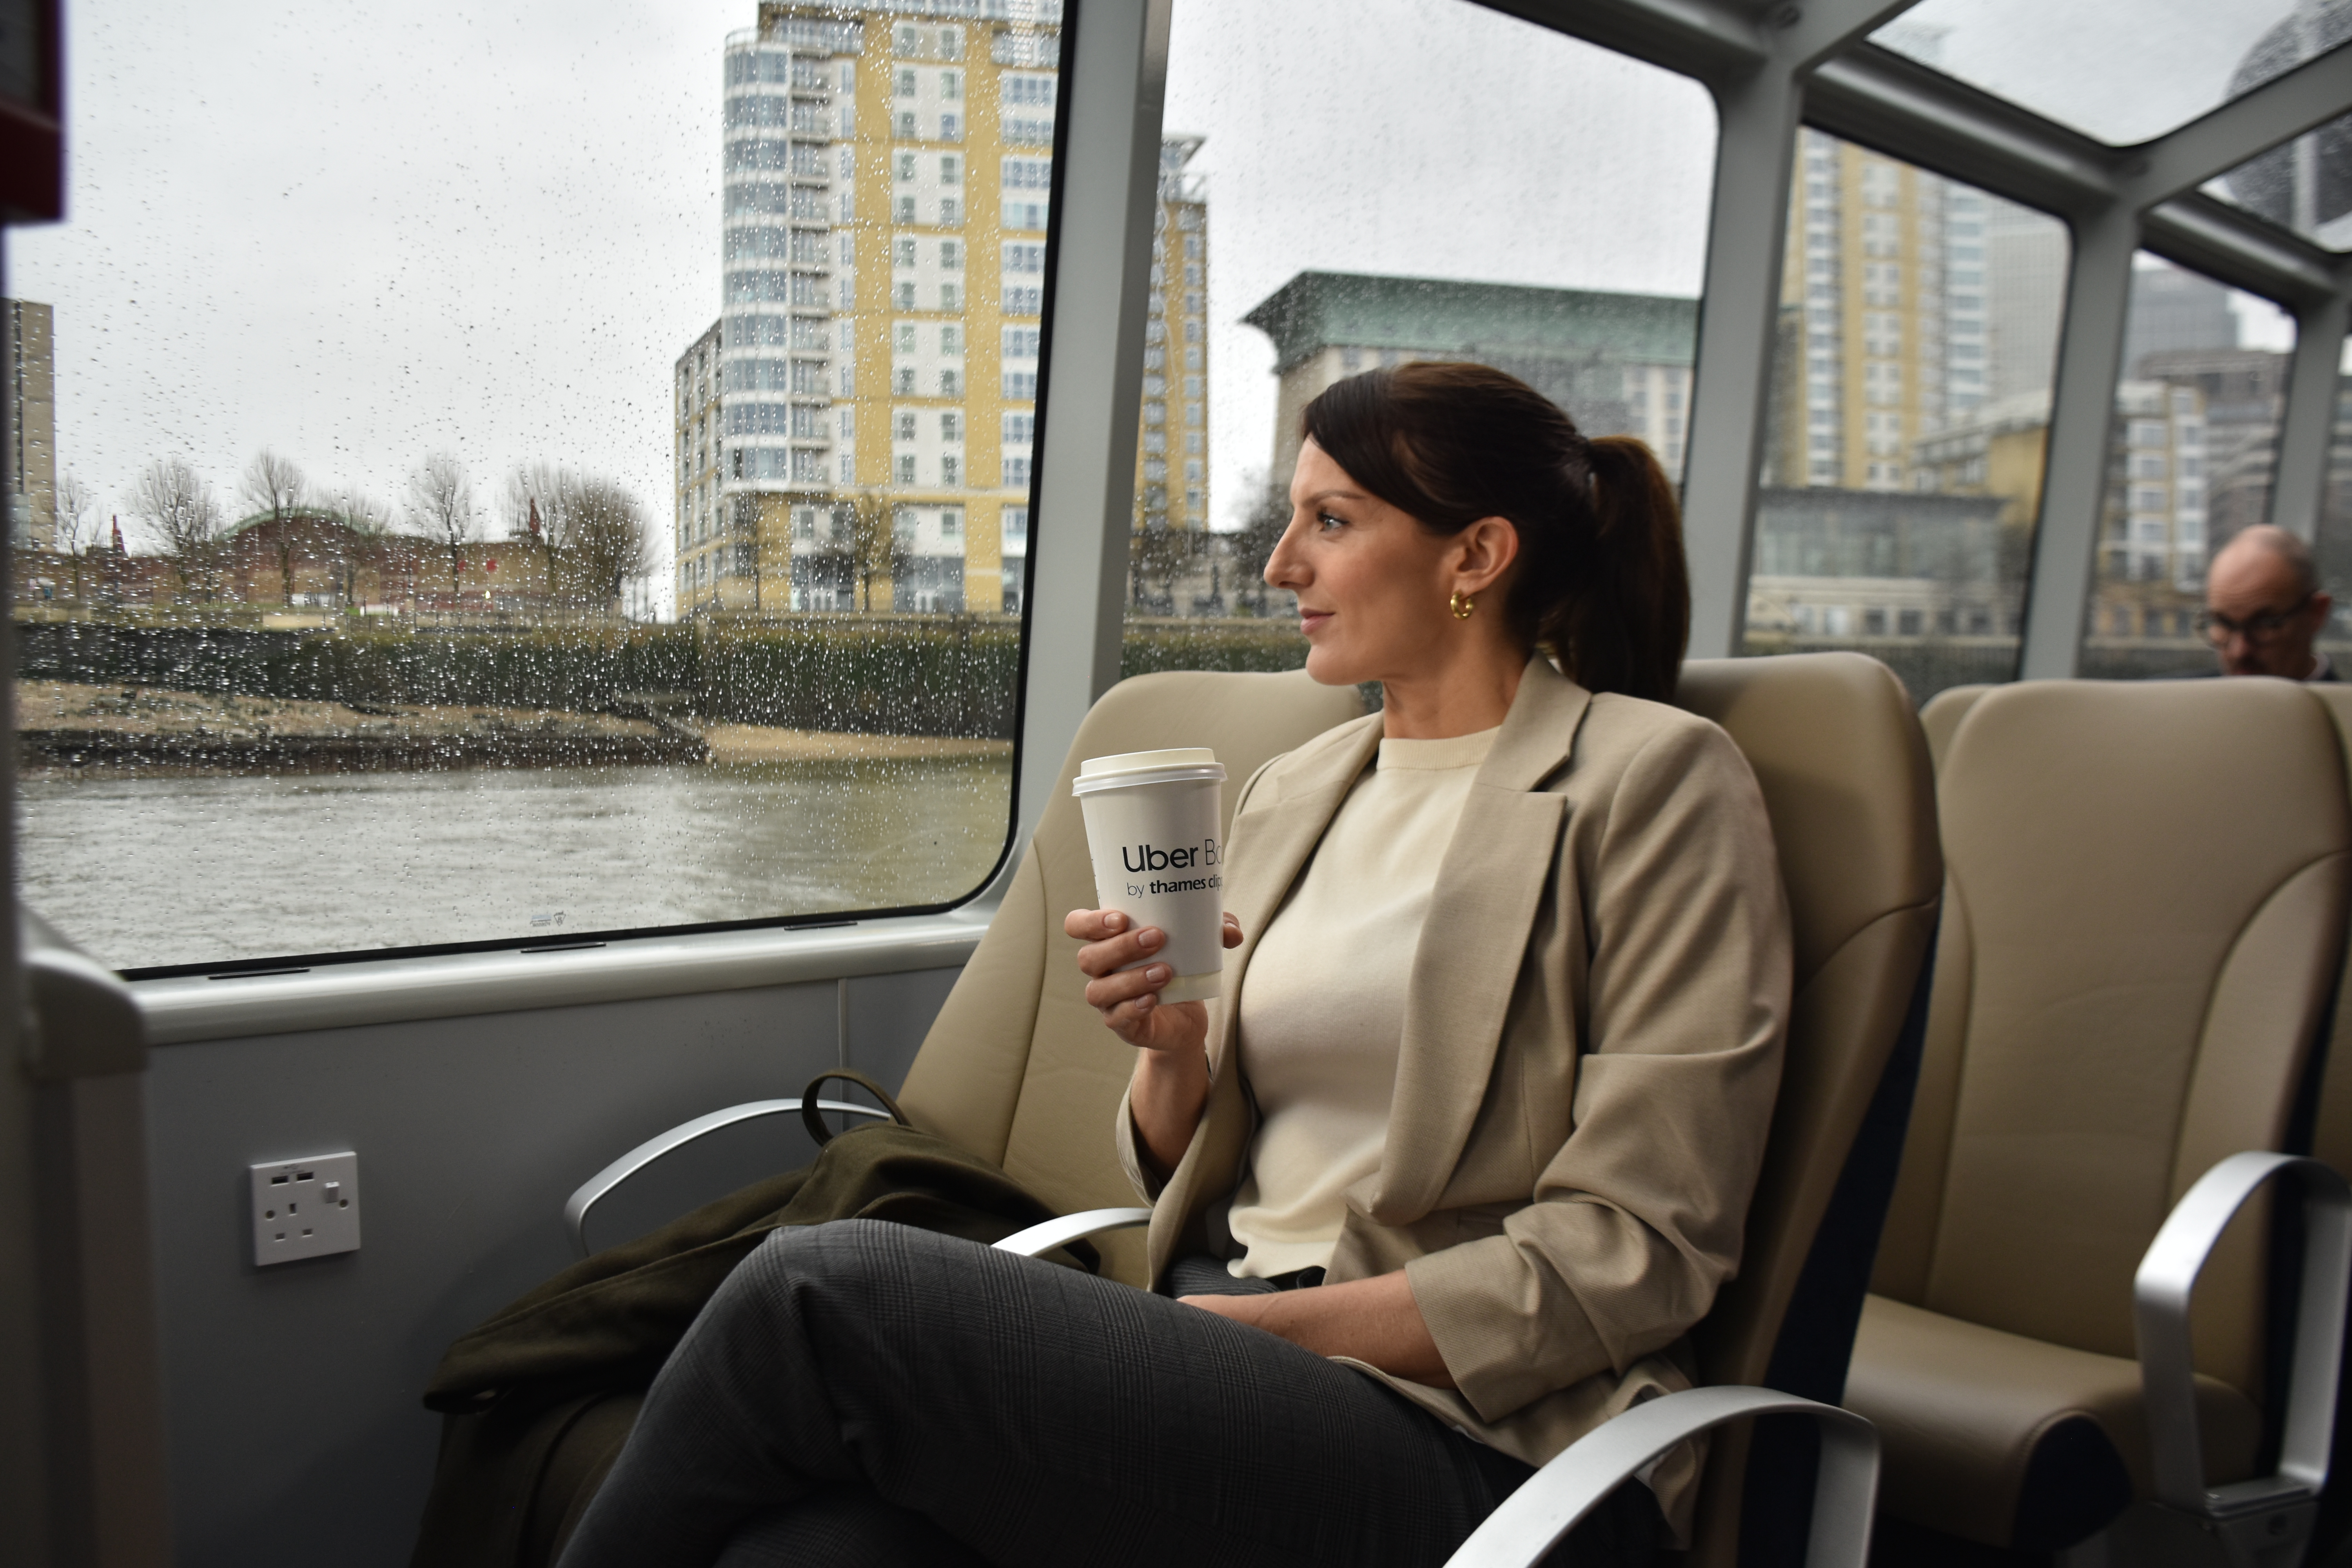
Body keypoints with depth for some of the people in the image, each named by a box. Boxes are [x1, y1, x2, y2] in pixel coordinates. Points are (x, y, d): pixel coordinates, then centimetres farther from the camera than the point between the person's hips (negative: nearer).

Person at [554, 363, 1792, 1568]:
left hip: (1474, 1451, -5)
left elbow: (1634, 1250, -9)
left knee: (821, 1289, -23)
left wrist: (1247, 1323, -12)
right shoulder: (1287, 796, 16)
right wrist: (1172, 1049, -4)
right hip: (1224, 1342, 5)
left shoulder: (1656, 782, -2)